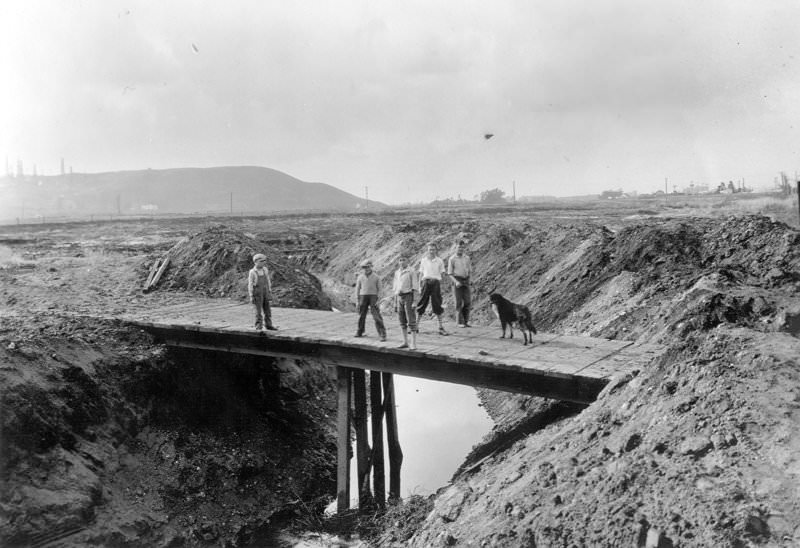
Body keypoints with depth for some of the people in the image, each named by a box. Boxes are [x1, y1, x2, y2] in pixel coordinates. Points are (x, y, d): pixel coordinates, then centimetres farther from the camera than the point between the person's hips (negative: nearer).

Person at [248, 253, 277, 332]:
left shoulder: (265, 270, 3)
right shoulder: (252, 272, -13)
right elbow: (250, 285, -10)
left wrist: (270, 292, 10)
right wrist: (251, 296, -12)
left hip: (265, 293, 6)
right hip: (257, 293, -6)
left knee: (267, 310, 10)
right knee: (259, 311, -5)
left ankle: (268, 325, 21)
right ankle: (259, 327, 2)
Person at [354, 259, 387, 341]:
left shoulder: (376, 277, -1)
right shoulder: (360, 277, 4)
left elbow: (379, 289, 2)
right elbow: (357, 288, 9)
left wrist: (378, 300, -8)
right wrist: (357, 300, 4)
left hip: (373, 297, -3)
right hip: (363, 297, 3)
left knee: (377, 316, -11)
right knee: (361, 315, 10)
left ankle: (382, 335, -12)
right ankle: (359, 332, 29)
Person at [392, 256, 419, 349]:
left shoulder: (412, 271, -8)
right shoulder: (397, 273, 13)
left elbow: (415, 287, -11)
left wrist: (415, 302, -18)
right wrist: (395, 302, 14)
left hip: (409, 297, -6)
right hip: (400, 298, 7)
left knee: (411, 321, -10)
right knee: (402, 321, 8)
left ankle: (413, 344, -8)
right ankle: (405, 342, 16)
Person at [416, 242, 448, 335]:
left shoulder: (439, 261, 6)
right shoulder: (423, 260, 8)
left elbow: (441, 274, 8)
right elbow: (421, 274, 11)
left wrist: (441, 287, 2)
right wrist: (420, 286, 6)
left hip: (436, 283, -1)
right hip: (426, 282, 1)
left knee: (437, 305, 0)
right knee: (421, 304, 1)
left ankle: (441, 327, 5)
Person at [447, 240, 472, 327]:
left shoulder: (467, 258, 11)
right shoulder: (452, 259, -1)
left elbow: (470, 271, 17)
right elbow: (450, 273, -3)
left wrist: (468, 280, 2)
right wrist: (456, 281, -17)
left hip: (465, 281, 4)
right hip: (456, 281, -4)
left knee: (468, 302, -2)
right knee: (459, 302, -6)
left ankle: (466, 321, 8)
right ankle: (460, 322, -1)